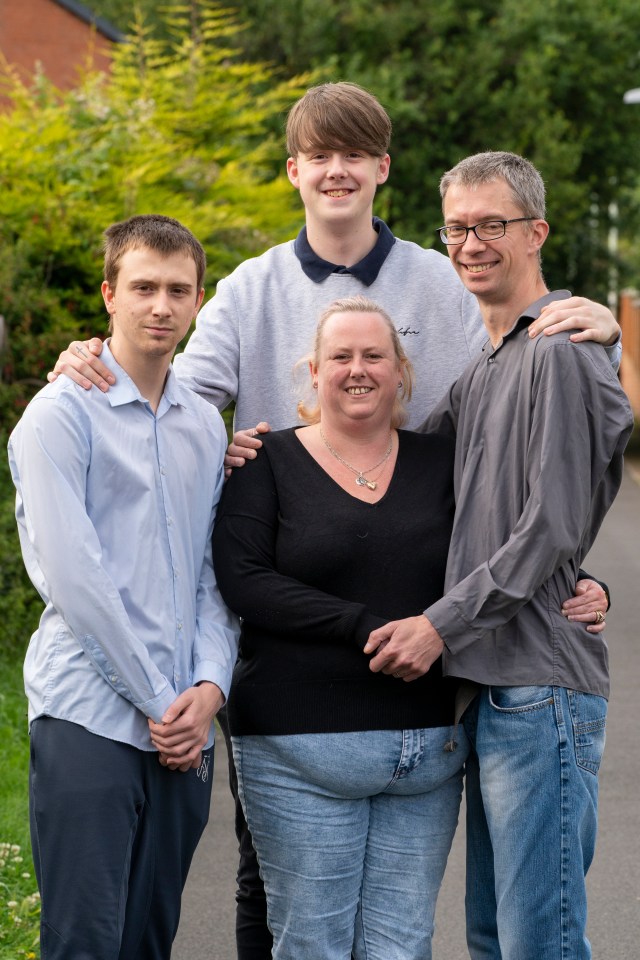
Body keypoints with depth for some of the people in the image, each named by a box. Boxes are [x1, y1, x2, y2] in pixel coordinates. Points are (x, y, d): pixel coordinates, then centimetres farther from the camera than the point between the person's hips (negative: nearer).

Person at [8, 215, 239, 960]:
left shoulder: (205, 425, 15)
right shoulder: (63, 412, -4)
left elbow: (215, 574, 14)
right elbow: (71, 574, -11)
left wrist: (209, 686, -2)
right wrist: (158, 699, -10)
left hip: (185, 726, 6)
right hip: (90, 717, -6)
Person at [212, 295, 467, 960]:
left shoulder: (440, 464, 12)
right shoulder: (269, 463, 2)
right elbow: (242, 580, -10)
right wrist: (366, 627, -16)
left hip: (425, 748, 3)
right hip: (300, 748, -3)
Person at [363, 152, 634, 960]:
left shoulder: (560, 354, -9)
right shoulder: (479, 370, 20)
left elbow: (552, 530, -16)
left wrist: (442, 624, -15)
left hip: (541, 688, -9)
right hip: (487, 683, 10)